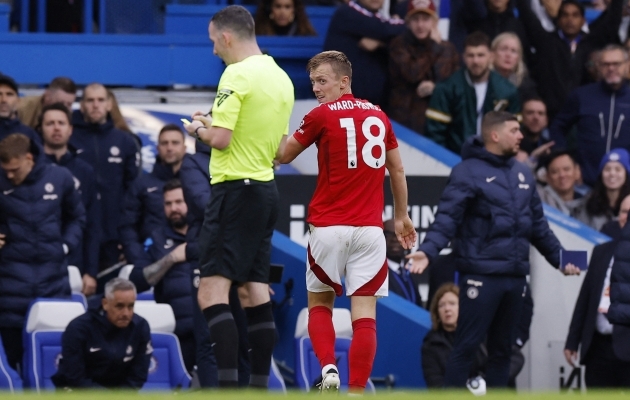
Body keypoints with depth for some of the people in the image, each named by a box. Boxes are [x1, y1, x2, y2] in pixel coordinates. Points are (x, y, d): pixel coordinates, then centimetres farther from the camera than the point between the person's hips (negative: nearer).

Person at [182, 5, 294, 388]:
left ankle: (228, 383, -22)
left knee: (212, 291, -11)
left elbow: (221, 139, -19)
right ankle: (260, 383, 9)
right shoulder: (281, 78, 12)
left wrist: (200, 129, 3)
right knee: (257, 292, 10)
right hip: (267, 188, 9)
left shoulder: (237, 75, -13)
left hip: (236, 188, -9)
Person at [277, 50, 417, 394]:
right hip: (369, 230, 2)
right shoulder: (378, 116, 9)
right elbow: (397, 170, 18)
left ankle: (328, 367, -7)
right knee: (364, 315, -1)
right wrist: (401, 217, 29)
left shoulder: (321, 115, -5)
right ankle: (356, 391, -9)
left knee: (319, 304, 16)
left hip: (328, 227, -2)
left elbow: (283, 156, 6)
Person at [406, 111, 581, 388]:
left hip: (515, 276, 7)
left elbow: (538, 224, 23)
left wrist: (559, 258, 22)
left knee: (502, 349, 11)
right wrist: (428, 250, -29)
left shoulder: (523, 174, 16)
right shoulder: (468, 172, -6)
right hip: (481, 275, -7)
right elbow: (447, 218, -15)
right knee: (466, 346, -7)